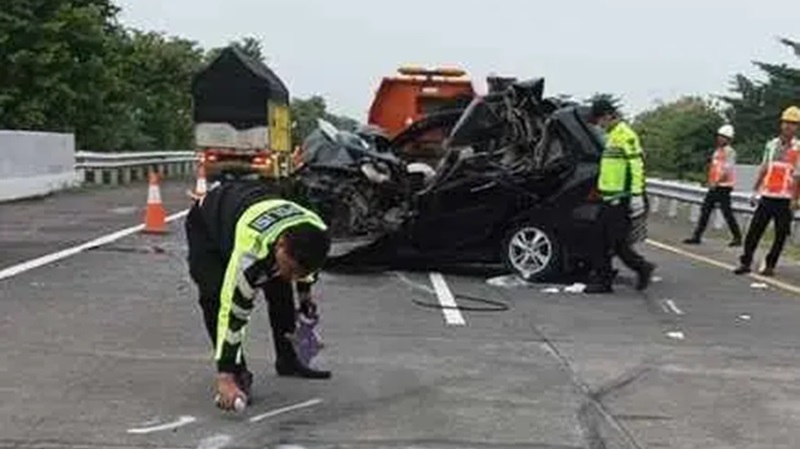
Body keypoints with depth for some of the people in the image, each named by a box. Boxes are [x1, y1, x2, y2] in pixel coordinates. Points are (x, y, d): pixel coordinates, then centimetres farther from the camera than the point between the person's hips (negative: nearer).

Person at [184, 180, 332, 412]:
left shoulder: (316, 232, -29)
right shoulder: (251, 248, -47)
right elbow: (233, 310, -44)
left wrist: (306, 301, 11)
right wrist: (225, 377, -43)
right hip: (205, 224, -5)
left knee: (280, 289, 3)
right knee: (216, 297, -24)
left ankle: (288, 359, 22)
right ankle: (237, 373, -11)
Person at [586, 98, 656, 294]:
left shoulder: (625, 136, -12)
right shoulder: (612, 136, 19)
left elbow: (636, 166, -19)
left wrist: (637, 195, -22)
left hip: (621, 200, -10)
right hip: (609, 199, 10)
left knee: (618, 243, -5)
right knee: (602, 243, 9)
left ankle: (642, 267, 12)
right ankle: (602, 280, 12)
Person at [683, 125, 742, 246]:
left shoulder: (730, 152, -12)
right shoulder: (718, 151, 15)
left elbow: (727, 171, -20)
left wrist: (716, 183, -21)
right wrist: (710, 181, 12)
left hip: (724, 187, -9)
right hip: (714, 186, 9)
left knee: (727, 213, -3)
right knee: (705, 211, 6)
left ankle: (737, 238, 8)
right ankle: (697, 236, 9)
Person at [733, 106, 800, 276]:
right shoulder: (771, 144, 9)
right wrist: (755, 190, 11)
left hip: (785, 199, -3)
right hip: (767, 196, 3)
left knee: (781, 234, 3)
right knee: (754, 230, 0)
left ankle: (770, 265, 15)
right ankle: (745, 262, 7)